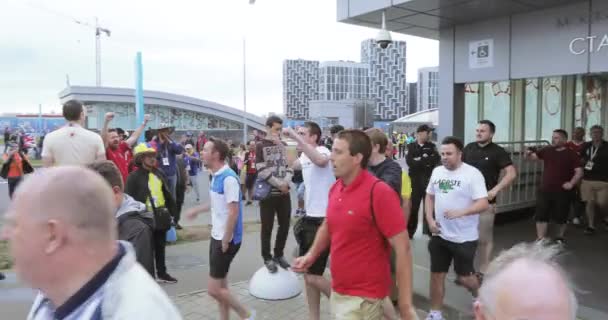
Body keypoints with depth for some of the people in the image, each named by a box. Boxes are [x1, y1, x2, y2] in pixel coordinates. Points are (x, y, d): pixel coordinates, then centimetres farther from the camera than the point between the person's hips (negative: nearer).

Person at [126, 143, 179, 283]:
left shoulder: (159, 174, 10)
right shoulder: (134, 177, -12)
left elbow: (168, 194, 14)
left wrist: (172, 211, 12)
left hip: (161, 216, 6)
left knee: (160, 247, 17)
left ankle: (162, 273, 31)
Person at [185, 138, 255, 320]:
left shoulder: (228, 178, -21)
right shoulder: (216, 176, 6)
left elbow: (233, 212, -23)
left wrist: (225, 242, -18)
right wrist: (197, 210, 26)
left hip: (226, 240, -9)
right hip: (217, 237, 9)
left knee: (214, 289, -3)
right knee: (221, 285, 15)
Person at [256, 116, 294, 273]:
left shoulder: (283, 145, 11)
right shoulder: (261, 146, -5)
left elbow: (289, 165, 9)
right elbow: (262, 171, -12)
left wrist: (286, 181, -10)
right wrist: (279, 184, -15)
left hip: (284, 192, 5)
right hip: (268, 193, -5)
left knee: (285, 225, 10)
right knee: (267, 228, 4)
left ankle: (278, 254, 28)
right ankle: (267, 258, 18)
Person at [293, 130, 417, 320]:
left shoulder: (379, 192, -20)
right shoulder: (335, 188, 0)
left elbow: (403, 248, -20)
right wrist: (311, 254, 1)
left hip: (363, 297, -7)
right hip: (337, 290, 7)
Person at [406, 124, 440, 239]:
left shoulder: (431, 146, 7)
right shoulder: (411, 146, 3)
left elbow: (436, 160, -10)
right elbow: (409, 162, -12)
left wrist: (419, 160, -15)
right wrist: (427, 162, -13)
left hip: (429, 180, 1)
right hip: (415, 180, -1)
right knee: (413, 206, 4)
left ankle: (430, 230, 19)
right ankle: (409, 231, 15)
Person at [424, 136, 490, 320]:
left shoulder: (472, 174, -14)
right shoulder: (437, 171, 4)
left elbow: (484, 204, -19)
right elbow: (429, 196, 14)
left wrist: (460, 212, -33)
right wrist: (430, 219, 1)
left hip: (464, 237, -5)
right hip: (439, 235, 5)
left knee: (464, 277, 10)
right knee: (437, 274, 9)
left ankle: (479, 297, 43)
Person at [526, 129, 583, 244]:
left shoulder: (571, 154, -6)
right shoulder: (547, 151, 3)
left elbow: (579, 171, -9)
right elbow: (532, 157, 4)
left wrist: (571, 183, -19)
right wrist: (528, 153, -18)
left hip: (562, 191, -3)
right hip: (545, 190, 3)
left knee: (561, 217, 12)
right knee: (541, 216, 1)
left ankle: (560, 238, 35)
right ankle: (540, 240, 9)